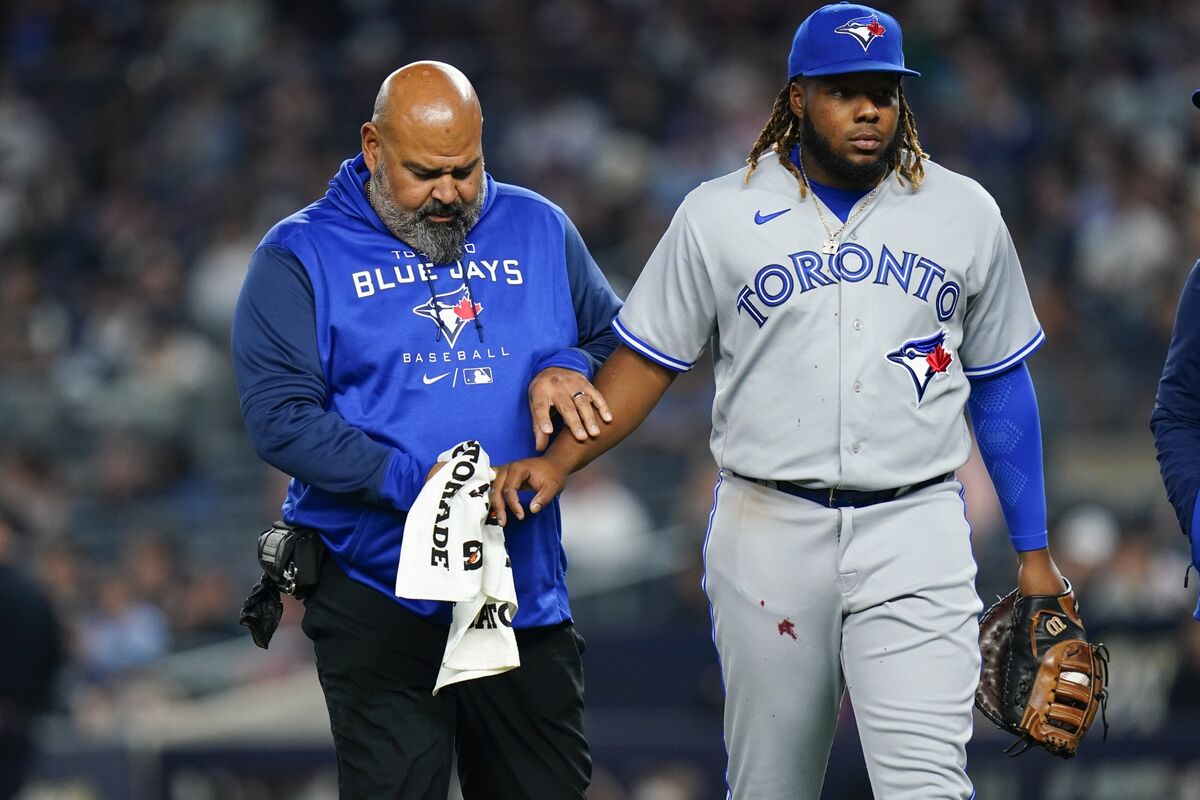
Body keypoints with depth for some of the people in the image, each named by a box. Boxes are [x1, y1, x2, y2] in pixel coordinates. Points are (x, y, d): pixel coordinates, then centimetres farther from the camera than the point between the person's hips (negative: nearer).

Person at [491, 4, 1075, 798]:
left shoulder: (964, 214, 8)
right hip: (767, 528, 0)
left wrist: (1033, 551, 13)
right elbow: (647, 361, 9)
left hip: (915, 532, 0)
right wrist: (557, 461, -7)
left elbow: (1001, 383, 15)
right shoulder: (719, 217, 5)